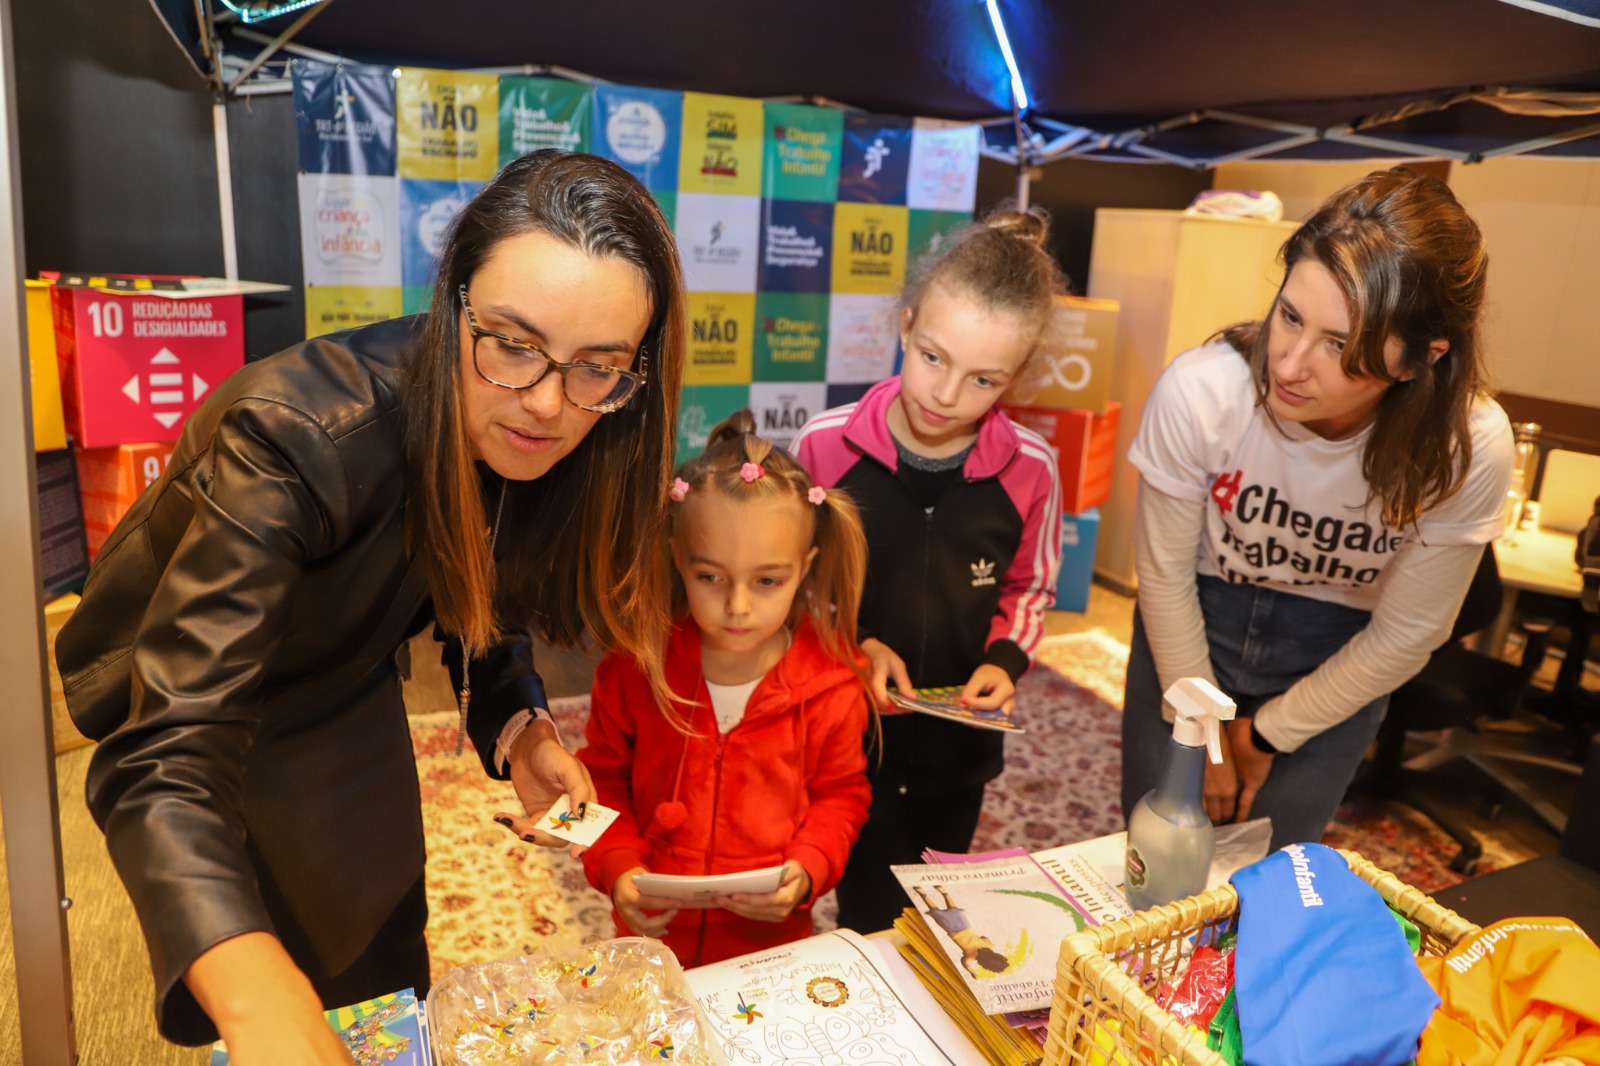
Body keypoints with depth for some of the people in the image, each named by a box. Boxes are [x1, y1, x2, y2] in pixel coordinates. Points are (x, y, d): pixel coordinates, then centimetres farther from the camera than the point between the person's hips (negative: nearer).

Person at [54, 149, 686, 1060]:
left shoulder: (521, 440, -21)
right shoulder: (298, 436, -40)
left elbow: (484, 598, -4)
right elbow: (168, 758, -44)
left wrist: (519, 729, -22)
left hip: (346, 688, 5)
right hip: (187, 687, -4)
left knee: (384, 950, 17)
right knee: (313, 965, 9)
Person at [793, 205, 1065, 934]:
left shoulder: (1030, 470, -12)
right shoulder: (826, 444, -17)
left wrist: (1004, 660, -11)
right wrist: (851, 645, -16)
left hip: (959, 745, 3)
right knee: (872, 923, 10)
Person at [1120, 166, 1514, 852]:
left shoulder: (1469, 448, -26)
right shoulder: (1200, 391, -29)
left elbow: (1405, 635, -12)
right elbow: (1164, 573, -15)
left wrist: (1267, 736, -4)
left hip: (1338, 660, 1)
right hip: (1193, 624, 0)